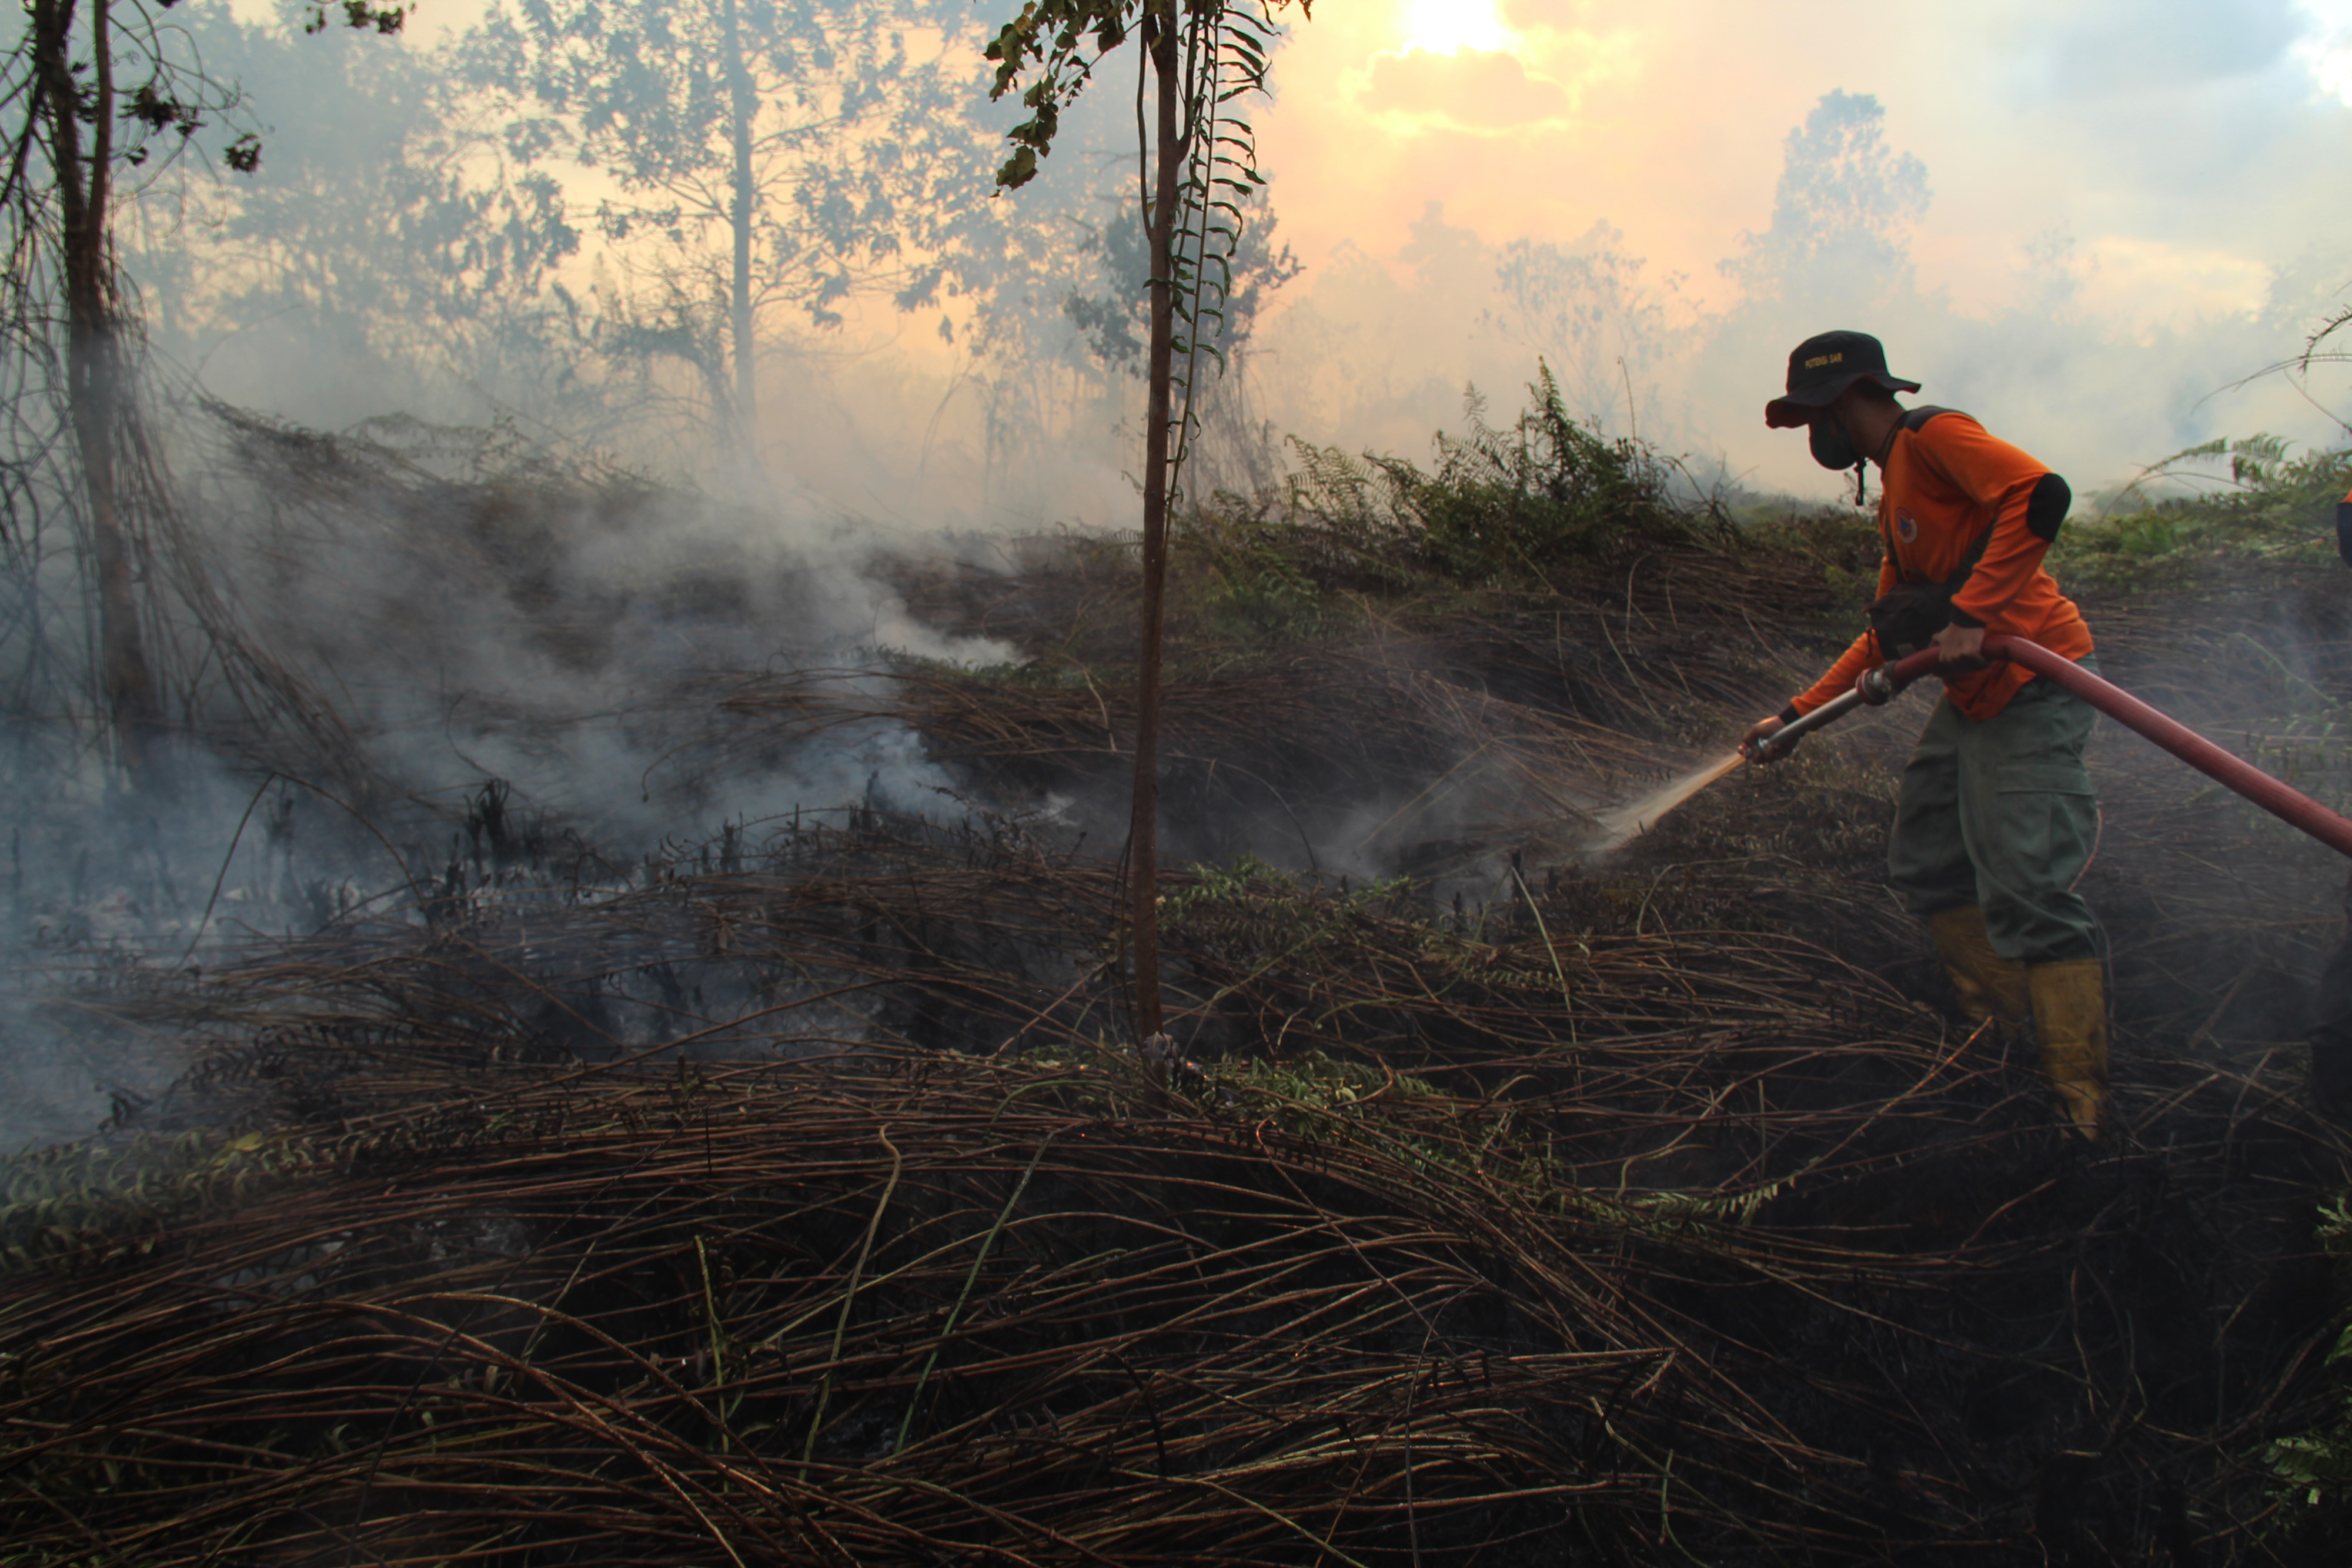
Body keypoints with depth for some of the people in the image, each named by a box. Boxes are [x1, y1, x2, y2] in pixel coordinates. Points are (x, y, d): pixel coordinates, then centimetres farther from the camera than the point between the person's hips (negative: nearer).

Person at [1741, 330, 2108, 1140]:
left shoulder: (1933, 435, -9)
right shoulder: (1894, 491, 22)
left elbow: (2040, 495, -27)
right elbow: (1889, 635, 27)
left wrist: (1971, 614, -30)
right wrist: (1796, 715, 24)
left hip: (2032, 683, -11)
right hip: (1972, 695, 11)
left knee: (2025, 892, -15)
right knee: (1925, 866, 14)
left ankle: (2081, 1110, -11)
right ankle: (2006, 1040, 24)